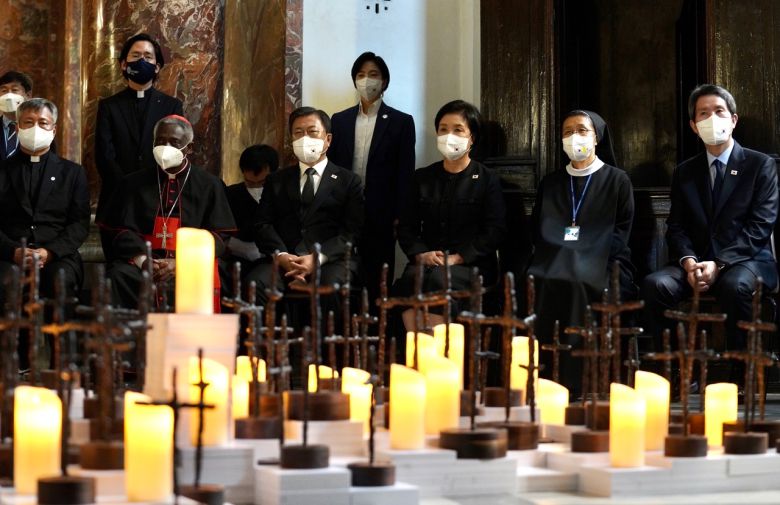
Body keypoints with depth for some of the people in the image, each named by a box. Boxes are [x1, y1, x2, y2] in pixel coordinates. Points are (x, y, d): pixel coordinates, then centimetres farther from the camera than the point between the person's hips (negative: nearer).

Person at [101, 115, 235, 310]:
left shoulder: (209, 186, 13)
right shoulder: (134, 183, 18)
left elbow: (217, 235, 5)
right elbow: (123, 230, 11)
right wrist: (142, 261, -11)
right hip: (142, 263, 1)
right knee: (119, 275, -33)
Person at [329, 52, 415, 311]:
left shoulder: (401, 122, 3)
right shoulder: (340, 120, 12)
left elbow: (405, 174, 0)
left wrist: (400, 218, -7)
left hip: (380, 216, -2)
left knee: (378, 281, -1)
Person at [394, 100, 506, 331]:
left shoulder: (487, 181, 7)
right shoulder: (423, 177, 18)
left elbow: (494, 231, -2)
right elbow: (406, 226, 14)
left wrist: (457, 258, -13)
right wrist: (421, 254, -7)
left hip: (471, 264, -3)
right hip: (426, 261, 3)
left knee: (438, 280, -35)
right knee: (410, 279, -32)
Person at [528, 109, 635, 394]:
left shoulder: (617, 181, 14)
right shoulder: (550, 183, 25)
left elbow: (622, 232, 6)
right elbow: (537, 230, 21)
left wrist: (590, 250, -11)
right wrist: (561, 244, -1)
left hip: (599, 265, -3)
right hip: (556, 260, 3)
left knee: (574, 283, -37)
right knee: (538, 283, -33)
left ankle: (572, 382, -34)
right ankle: (542, 378, -32)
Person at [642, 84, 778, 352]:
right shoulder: (684, 173, 17)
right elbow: (676, 227, 10)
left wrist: (719, 264, -17)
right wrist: (689, 262, -12)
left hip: (746, 261, -3)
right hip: (696, 261, 3)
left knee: (735, 286, -38)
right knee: (655, 285, -27)